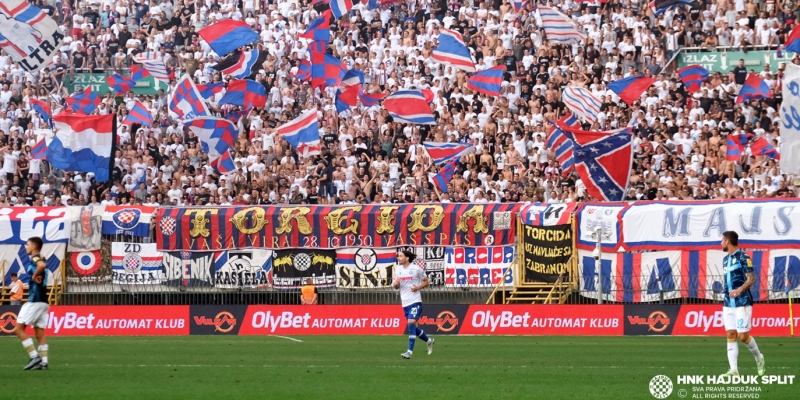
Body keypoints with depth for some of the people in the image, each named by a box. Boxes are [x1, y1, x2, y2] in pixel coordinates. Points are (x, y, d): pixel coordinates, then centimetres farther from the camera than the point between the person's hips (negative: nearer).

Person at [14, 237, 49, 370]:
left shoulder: (35, 258, -11)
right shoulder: (40, 259, 17)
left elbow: (42, 265, -33)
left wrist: (34, 276, -19)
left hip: (34, 300, -9)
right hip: (43, 301, 9)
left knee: (19, 328, -6)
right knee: (39, 333, 7)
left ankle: (35, 357, -12)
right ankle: (43, 362, 1)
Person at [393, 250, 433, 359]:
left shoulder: (416, 269, -7)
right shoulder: (398, 270, 8)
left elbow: (426, 282, 3)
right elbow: (396, 286, 16)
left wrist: (418, 287, -15)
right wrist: (395, 284, -8)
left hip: (415, 301, -6)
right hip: (405, 303, 6)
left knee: (411, 324, -19)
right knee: (413, 328, 13)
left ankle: (410, 351, -21)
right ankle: (429, 341, 38)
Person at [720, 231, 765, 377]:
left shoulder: (743, 257, -9)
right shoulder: (725, 259, 15)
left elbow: (751, 278, -14)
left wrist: (740, 289, -30)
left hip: (742, 303, -7)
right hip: (728, 304, 7)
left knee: (743, 335, -8)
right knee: (731, 335, -1)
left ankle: (759, 358, 17)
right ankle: (734, 370, -3)